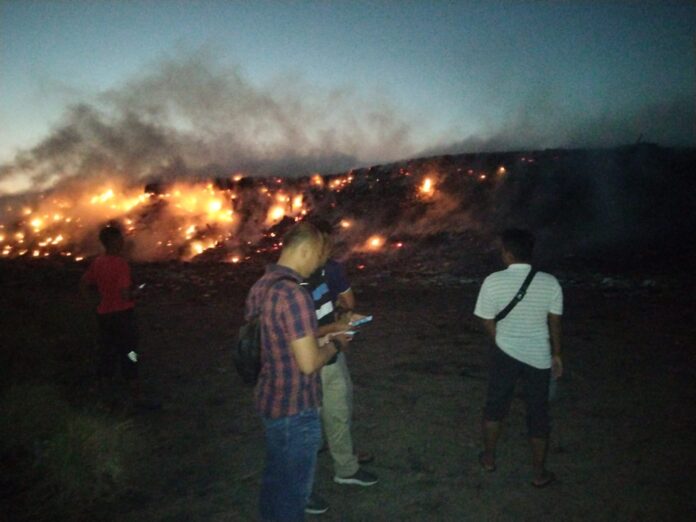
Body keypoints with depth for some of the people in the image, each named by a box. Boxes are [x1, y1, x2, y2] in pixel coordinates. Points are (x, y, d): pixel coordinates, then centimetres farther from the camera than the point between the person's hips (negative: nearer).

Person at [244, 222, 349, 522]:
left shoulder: (261, 286, 2)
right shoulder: (292, 293, -27)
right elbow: (309, 363, -26)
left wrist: (323, 332, 12)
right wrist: (335, 344, -8)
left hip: (269, 399, 9)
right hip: (295, 408, -9)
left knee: (275, 477, 26)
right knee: (293, 487, 12)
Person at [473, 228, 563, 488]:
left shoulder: (493, 282, -16)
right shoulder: (549, 282, -11)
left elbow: (488, 323, -6)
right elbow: (555, 323, -1)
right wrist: (556, 354, 13)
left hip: (506, 354, -1)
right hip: (539, 357, 1)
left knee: (495, 406, 20)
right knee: (538, 414, 14)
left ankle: (489, 458, 35)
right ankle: (539, 473, 26)